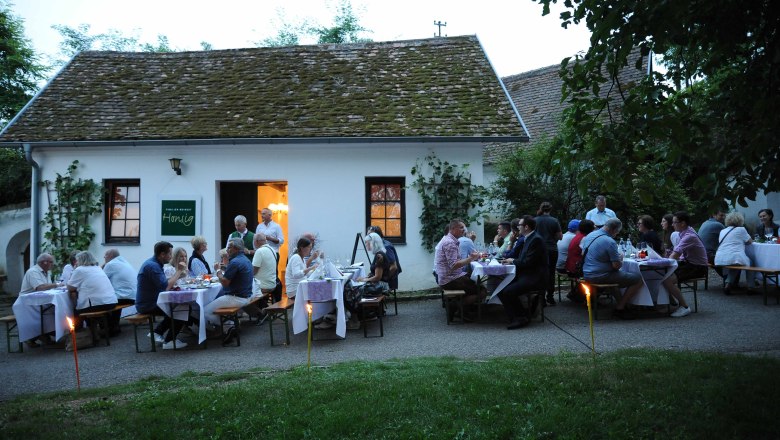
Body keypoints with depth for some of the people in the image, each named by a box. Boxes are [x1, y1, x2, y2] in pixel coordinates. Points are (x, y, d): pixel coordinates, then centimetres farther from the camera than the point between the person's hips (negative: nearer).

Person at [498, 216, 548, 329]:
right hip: (527, 276, 10)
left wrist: (513, 261, -6)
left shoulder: (536, 239, -16)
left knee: (508, 292, -24)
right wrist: (512, 260, 2)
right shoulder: (530, 238, 16)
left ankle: (522, 318, -8)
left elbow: (528, 262, -21)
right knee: (501, 288, -2)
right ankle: (514, 317, 2)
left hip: (534, 278, -10)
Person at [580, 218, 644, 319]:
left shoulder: (589, 235, 7)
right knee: (638, 279, -3)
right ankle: (619, 308, 1)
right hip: (600, 277, -9)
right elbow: (617, 265, -19)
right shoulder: (610, 242, -19)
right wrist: (620, 260, 5)